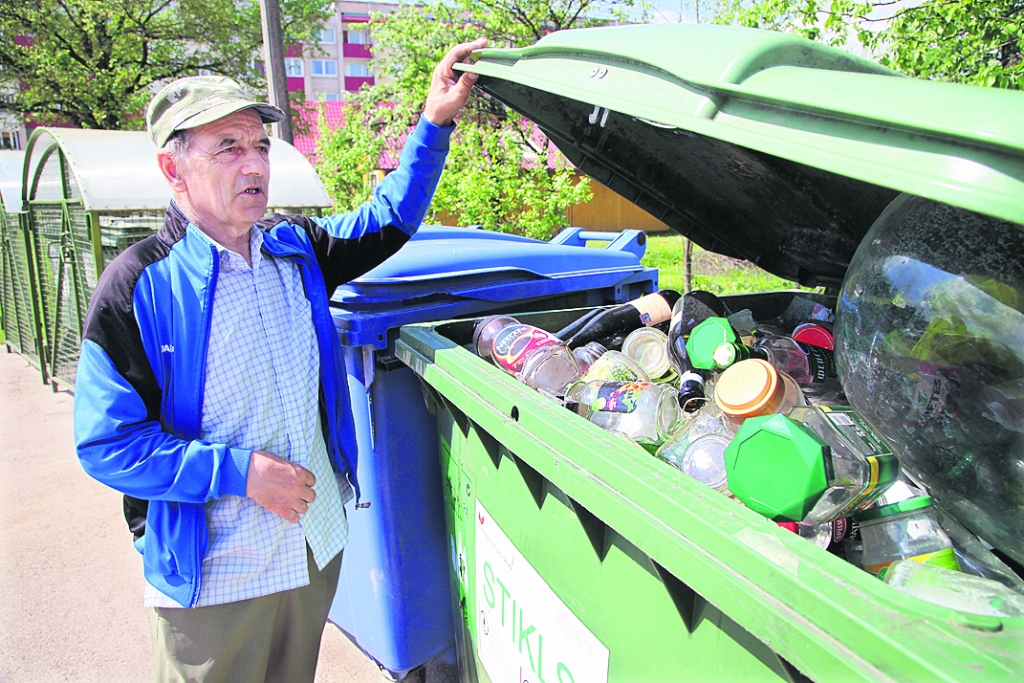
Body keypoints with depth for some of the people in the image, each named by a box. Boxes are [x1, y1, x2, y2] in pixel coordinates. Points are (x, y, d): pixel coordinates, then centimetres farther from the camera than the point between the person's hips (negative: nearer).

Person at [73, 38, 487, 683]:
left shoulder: (294, 248, 1)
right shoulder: (138, 286, -16)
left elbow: (388, 219, 13)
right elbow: (107, 444, -14)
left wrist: (435, 122, 3)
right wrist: (239, 470, -22)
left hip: (320, 545, 5)